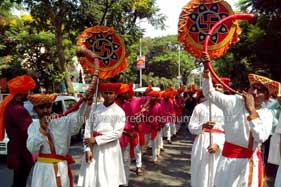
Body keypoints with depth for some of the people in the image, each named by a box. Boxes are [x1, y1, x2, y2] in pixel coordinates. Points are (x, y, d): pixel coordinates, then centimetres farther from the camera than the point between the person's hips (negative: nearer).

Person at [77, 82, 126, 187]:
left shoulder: (119, 112, -6)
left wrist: (96, 140, -11)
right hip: (94, 148, 3)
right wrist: (88, 149, -9)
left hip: (110, 149, -2)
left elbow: (117, 133, -11)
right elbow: (88, 129, -1)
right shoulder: (95, 109, 2)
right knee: (90, 178, 7)